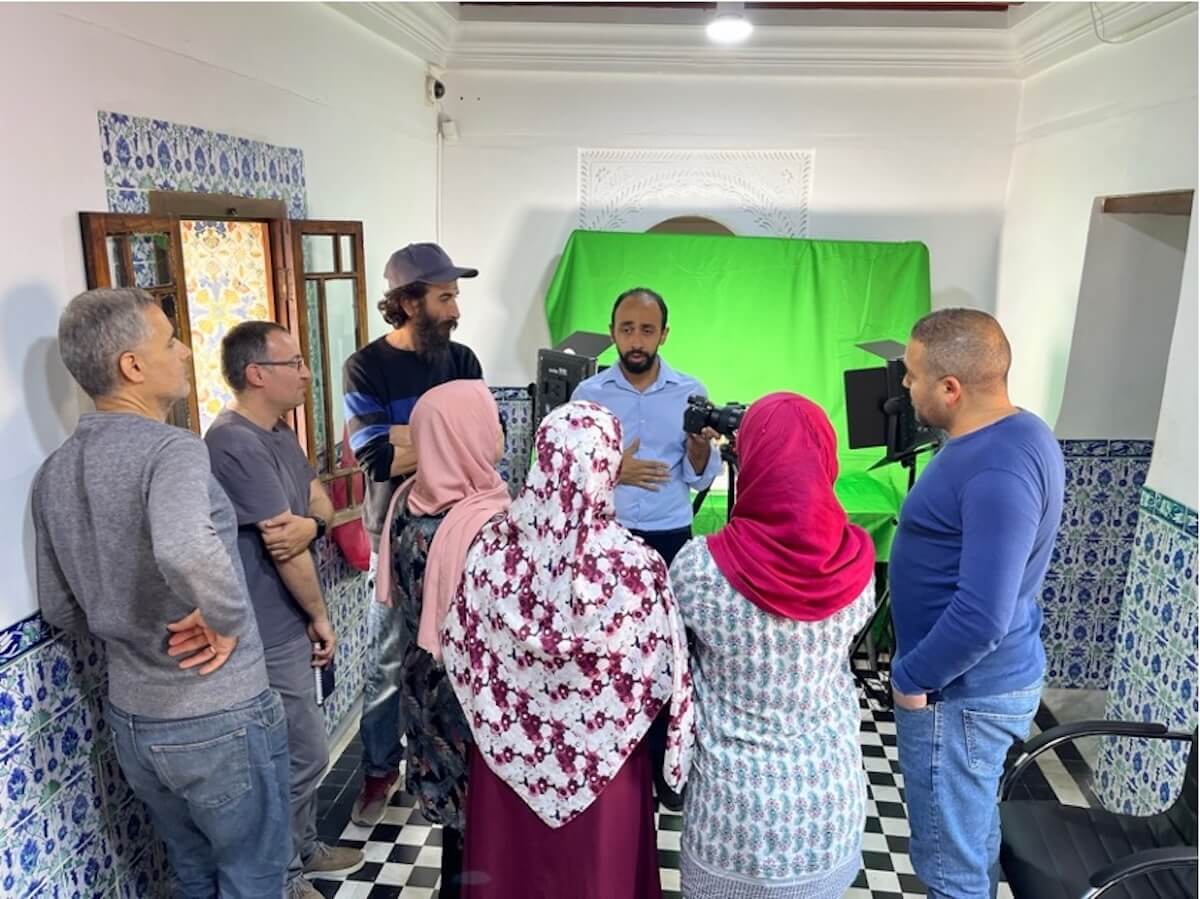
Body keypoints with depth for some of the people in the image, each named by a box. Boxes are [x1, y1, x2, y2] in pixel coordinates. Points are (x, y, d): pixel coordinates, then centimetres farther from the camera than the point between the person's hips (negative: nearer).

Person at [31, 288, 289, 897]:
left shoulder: (54, 472, 3)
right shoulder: (171, 448, -22)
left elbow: (59, 608, 11)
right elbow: (185, 549, -44)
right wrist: (228, 622, -27)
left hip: (130, 719, 7)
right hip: (220, 719, -7)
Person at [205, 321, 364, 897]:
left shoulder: (279, 432, 7)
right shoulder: (236, 444, -25)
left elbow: (321, 501, 5)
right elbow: (282, 547, -23)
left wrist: (310, 523, -19)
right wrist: (320, 615, -10)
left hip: (289, 625, 9)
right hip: (268, 633, -9)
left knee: (300, 751, 23)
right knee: (303, 755, 5)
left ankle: (303, 850, 41)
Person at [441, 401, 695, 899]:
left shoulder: (494, 546, -18)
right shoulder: (634, 566, -26)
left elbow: (459, 655, -5)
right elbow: (662, 680, -16)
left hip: (510, 755, 2)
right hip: (599, 765, -2)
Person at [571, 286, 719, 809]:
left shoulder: (691, 392, 1)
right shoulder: (589, 392, 1)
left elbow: (700, 478, 2)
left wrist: (700, 446, -18)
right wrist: (610, 471, -17)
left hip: (668, 539, 0)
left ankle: (664, 763, 21)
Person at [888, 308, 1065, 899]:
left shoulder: (998, 471, -28)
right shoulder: (1012, 432, 5)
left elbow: (981, 614, -32)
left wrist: (912, 678, -17)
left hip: (962, 693, -10)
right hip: (985, 680, 10)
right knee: (973, 829, 27)